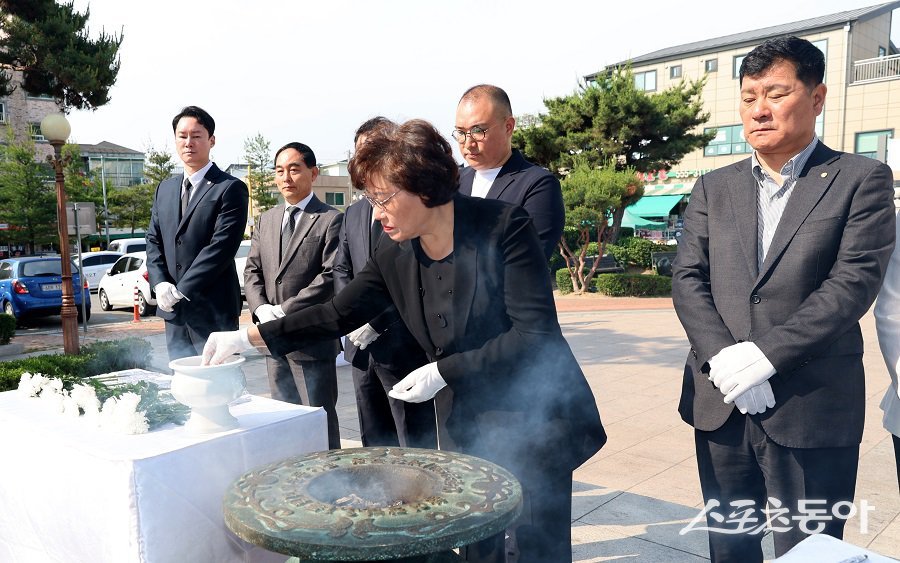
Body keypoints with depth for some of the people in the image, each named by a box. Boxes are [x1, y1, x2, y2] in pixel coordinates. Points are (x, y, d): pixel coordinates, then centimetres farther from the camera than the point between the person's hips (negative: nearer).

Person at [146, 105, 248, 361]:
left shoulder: (231, 188, -8)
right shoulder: (165, 189, 15)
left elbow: (221, 246, -15)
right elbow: (154, 241, 13)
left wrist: (181, 290, -16)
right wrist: (160, 284, -4)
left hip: (213, 311, -6)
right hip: (173, 311, 6)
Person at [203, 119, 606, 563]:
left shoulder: (504, 227, -19)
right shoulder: (395, 256, -3)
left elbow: (535, 334, -21)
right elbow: (338, 313, 2)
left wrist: (443, 371, -21)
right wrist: (246, 338, -4)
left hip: (537, 419, -4)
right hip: (473, 425, 5)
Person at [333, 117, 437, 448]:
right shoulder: (353, 214, 16)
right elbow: (341, 269, 18)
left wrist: (379, 321, -16)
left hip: (405, 346, -7)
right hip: (362, 346, 7)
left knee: (417, 446, 1)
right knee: (374, 445, 18)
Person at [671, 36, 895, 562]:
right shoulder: (714, 187, 10)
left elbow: (854, 282, -12)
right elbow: (688, 279, 2)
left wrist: (765, 355, -19)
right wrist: (724, 360, -13)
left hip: (813, 409, -3)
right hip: (721, 405, 4)